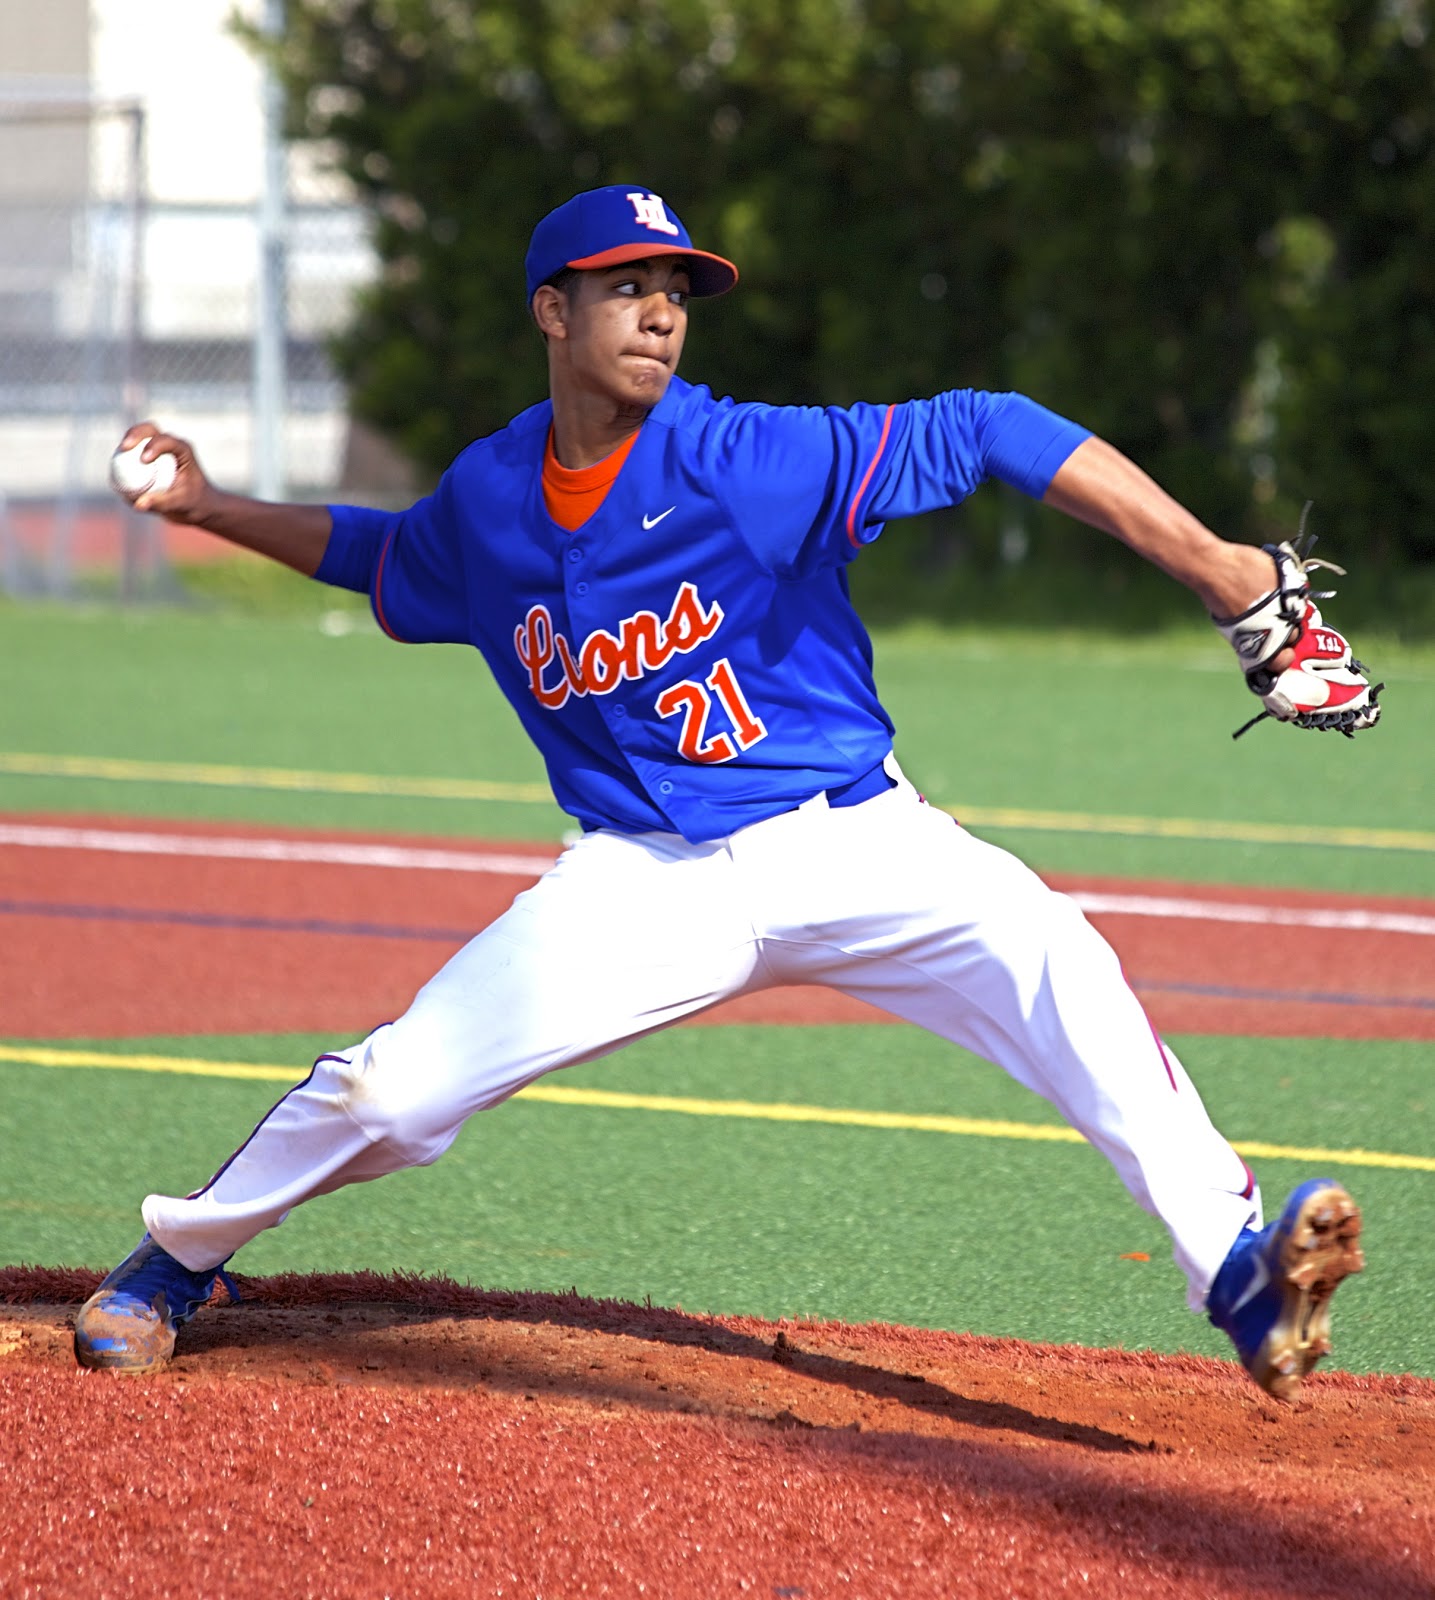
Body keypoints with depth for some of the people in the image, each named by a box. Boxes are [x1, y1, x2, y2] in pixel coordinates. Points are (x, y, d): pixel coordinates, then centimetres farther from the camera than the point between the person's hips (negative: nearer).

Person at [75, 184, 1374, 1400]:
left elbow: (984, 433, -22)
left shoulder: (753, 461, -16)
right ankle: (177, 1263, 22)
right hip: (645, 879, 3)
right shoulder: (484, 504, 1)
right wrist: (213, 509, 16)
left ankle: (1236, 1279, -35)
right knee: (390, 1088, -6)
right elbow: (382, 560, 26)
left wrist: (1229, 575, -28)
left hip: (850, 840, -3)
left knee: (1048, 957, -31)